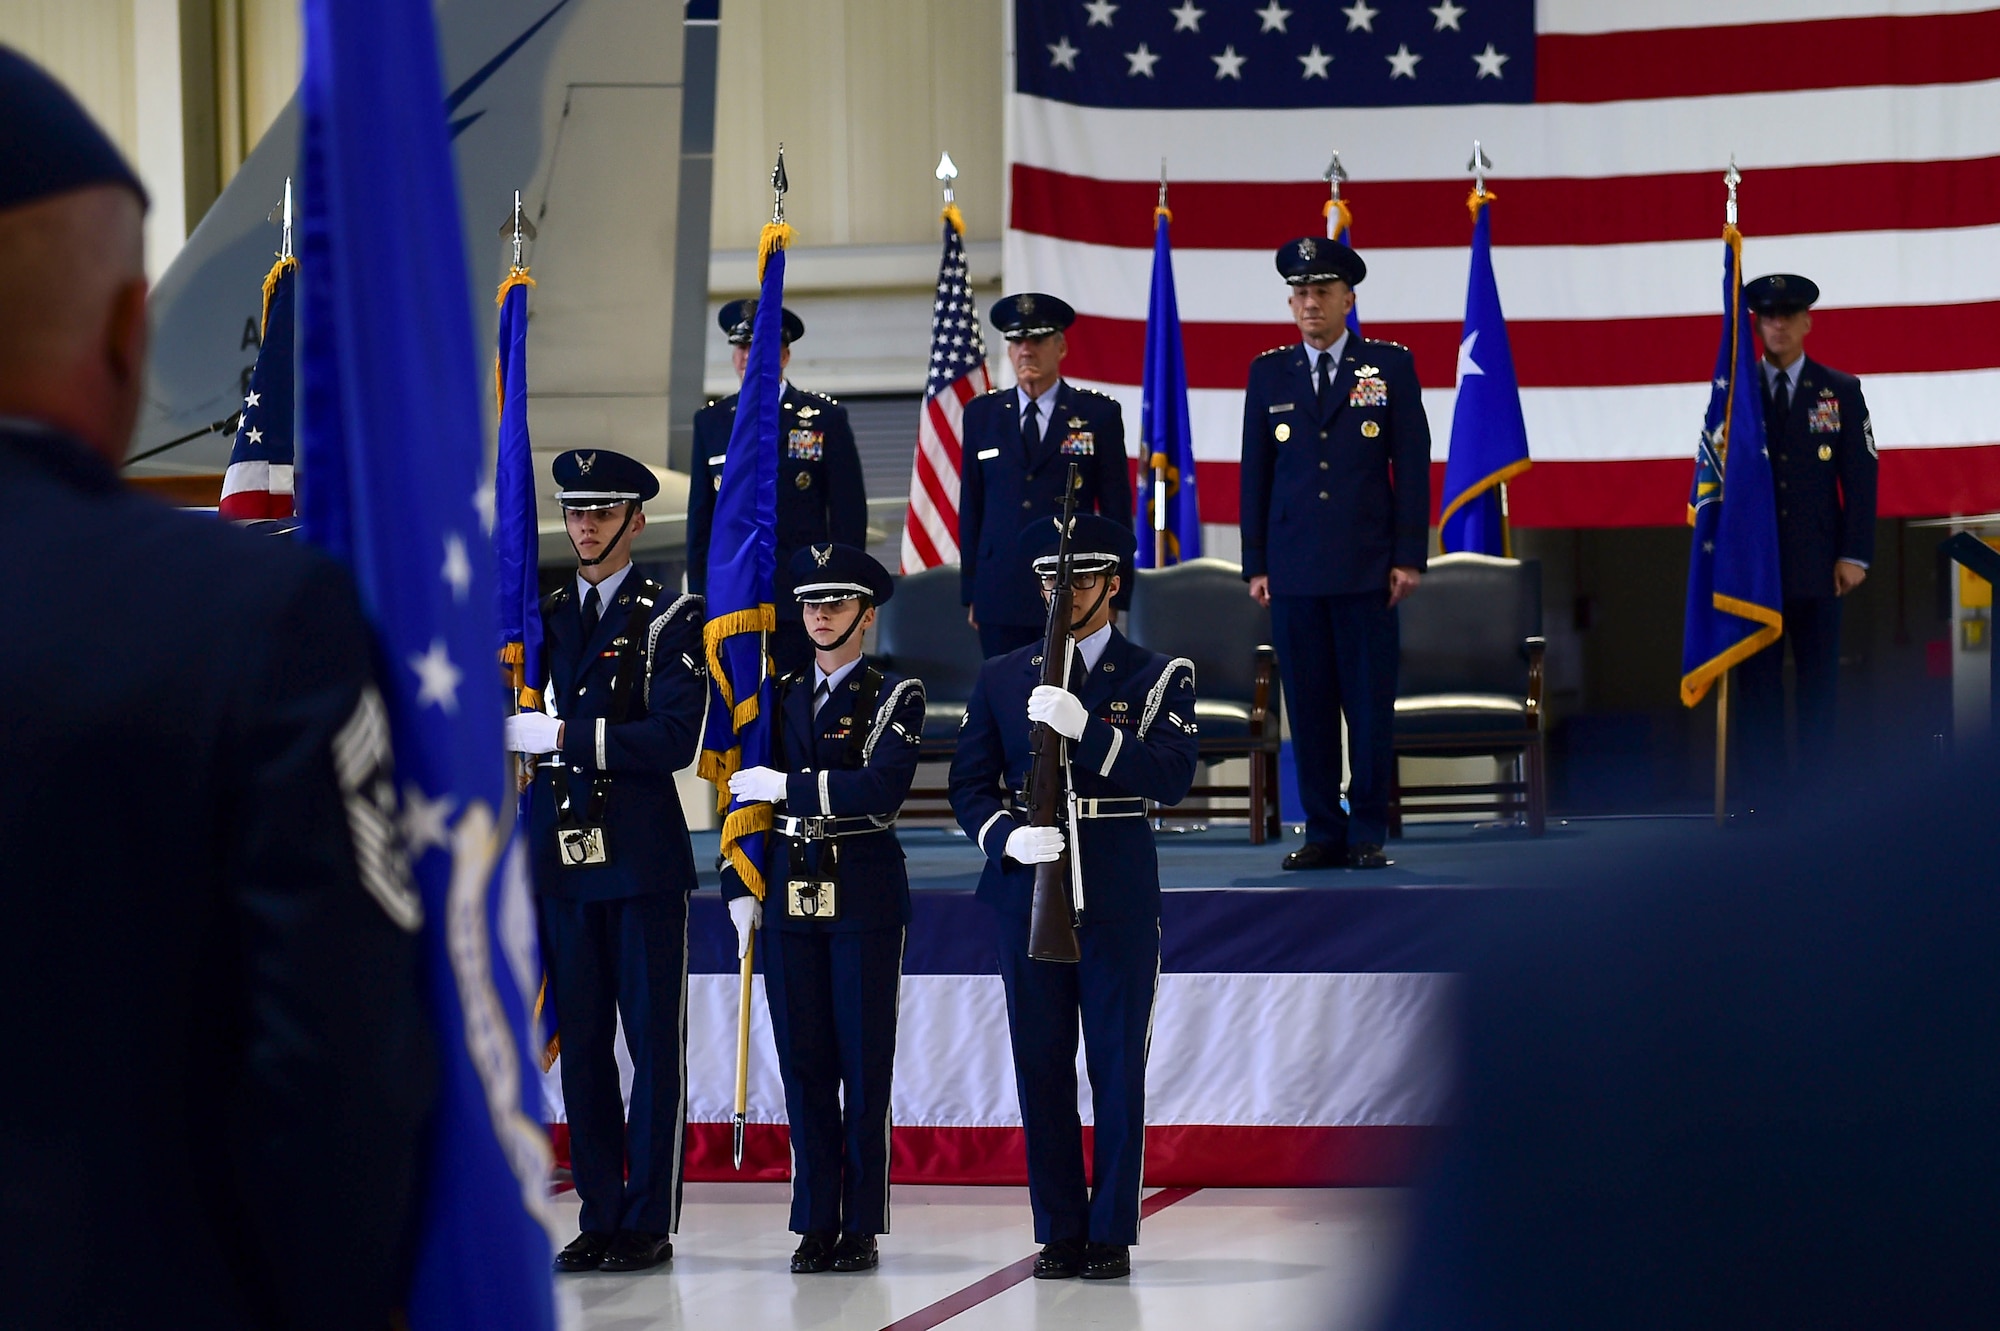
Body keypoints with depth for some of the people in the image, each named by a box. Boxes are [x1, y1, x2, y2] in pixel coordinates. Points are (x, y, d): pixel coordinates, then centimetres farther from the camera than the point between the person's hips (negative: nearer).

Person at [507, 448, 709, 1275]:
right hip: (561, 855, 5)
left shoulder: (671, 619, -1)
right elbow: (521, 723, 21)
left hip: (642, 857, -5)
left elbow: (674, 739, -13)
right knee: (581, 1043, 6)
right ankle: (600, 1217, 12)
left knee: (654, 1041, -1)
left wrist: (566, 737, -15)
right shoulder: (541, 617, 15)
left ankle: (648, 1222, 2)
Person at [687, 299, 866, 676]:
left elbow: (849, 515, 3)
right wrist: (698, 595, 9)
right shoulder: (711, 421, 11)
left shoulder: (826, 418, 3)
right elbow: (700, 515, 14)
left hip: (800, 602, -2)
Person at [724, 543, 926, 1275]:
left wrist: (789, 784, -16)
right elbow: (751, 794, 16)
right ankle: (817, 1225, 9)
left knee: (864, 1063, -2)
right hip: (791, 890, 4)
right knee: (804, 1061, 4)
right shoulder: (781, 696, 13)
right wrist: (744, 887, 8)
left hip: (865, 891, -4)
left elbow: (883, 788, -16)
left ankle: (862, 1225, 2)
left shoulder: (895, 695, -1)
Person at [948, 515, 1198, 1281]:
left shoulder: (1158, 678, 4)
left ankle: (1111, 1233, 5)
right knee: (1041, 1067, 3)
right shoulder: (1001, 678, 12)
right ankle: (1059, 1233, 10)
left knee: (1117, 1067, -1)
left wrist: (1085, 728, -22)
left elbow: (1172, 778, -11)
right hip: (1027, 889, 2)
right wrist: (1007, 837, -12)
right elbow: (969, 783, 8)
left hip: (1119, 895, -2)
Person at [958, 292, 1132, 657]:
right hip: (1000, 597, 2)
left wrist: (1114, 597, 1)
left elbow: (1116, 510, 5)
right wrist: (970, 592, 9)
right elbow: (971, 507, 13)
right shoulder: (982, 414, 12)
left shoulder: (1098, 414, 5)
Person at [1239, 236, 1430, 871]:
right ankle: (1324, 832, 10)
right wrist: (1256, 564, 5)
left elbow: (1412, 464, 2)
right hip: (1295, 569, 2)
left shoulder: (1390, 365, 4)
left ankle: (1368, 834, 6)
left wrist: (1409, 556, -4)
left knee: (1371, 705, -1)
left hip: (1367, 569, -2)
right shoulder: (1269, 373, 9)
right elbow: (1255, 473, 10)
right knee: (1308, 706, 3)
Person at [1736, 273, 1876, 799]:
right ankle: (1764, 792, 2)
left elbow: (1861, 477, 4)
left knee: (1819, 681, 2)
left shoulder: (1841, 391, 6)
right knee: (1758, 682, -1)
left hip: (1817, 566, 0)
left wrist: (1855, 554, -4)